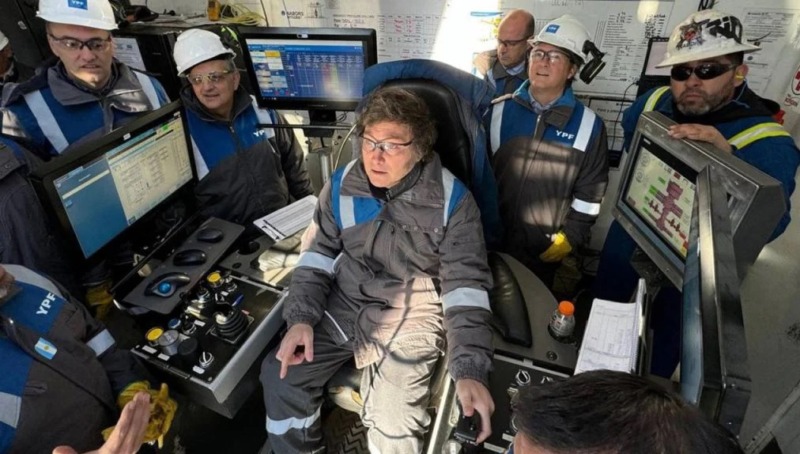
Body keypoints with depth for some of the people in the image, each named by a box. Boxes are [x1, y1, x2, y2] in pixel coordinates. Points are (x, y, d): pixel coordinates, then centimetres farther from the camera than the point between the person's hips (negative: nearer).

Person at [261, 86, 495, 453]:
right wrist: (301, 317, -10)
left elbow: (465, 284, -16)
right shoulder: (342, 185, -3)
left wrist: (470, 370, -26)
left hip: (410, 318, -3)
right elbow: (318, 252, 5)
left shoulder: (452, 200, -15)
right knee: (281, 375, -4)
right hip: (342, 306, 4)